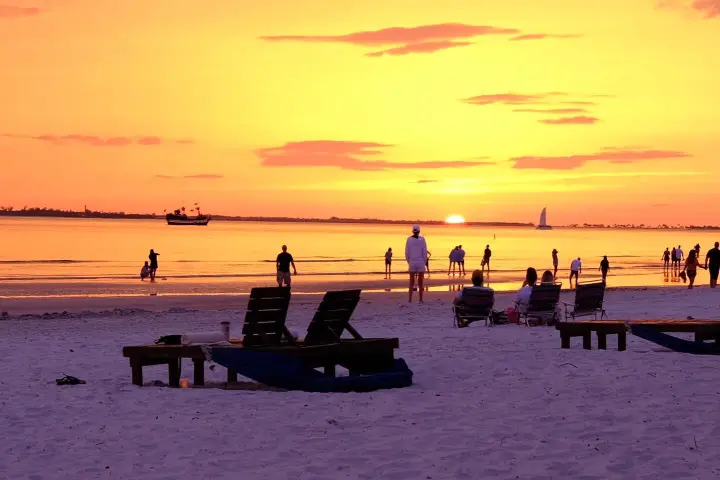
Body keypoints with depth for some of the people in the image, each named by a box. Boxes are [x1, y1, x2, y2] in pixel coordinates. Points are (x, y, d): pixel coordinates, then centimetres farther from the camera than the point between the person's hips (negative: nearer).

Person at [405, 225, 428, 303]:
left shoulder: (409, 239, -3)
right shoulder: (422, 239, -5)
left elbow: (407, 252, -2)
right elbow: (425, 252, -5)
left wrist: (409, 263, 9)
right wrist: (424, 263, 5)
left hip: (412, 263, 1)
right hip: (420, 263, -1)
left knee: (411, 282, 7)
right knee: (420, 283, 6)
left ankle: (410, 299, 0)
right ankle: (420, 300, 3)